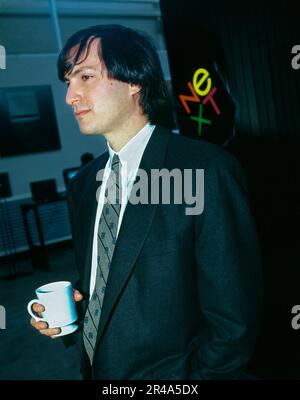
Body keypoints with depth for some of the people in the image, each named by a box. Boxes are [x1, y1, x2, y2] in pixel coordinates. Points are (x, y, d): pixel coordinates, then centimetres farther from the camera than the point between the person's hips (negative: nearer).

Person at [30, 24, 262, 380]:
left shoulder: (208, 171, -21)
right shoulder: (83, 184, 1)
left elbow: (233, 317, -21)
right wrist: (68, 307, -6)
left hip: (169, 374, -6)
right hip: (95, 369, 6)